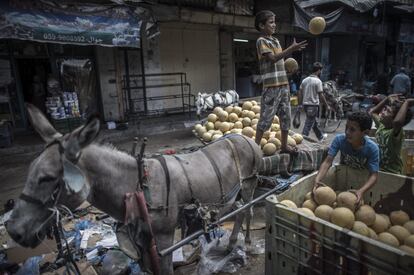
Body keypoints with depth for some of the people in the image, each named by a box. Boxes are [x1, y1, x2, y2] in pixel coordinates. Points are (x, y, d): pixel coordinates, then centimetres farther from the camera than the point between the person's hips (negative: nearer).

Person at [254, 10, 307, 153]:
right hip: (271, 86, -8)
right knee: (266, 117, -6)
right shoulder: (261, 41, -6)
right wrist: (292, 48, -19)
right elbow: (272, 58, -18)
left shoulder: (275, 40, 18)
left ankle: (284, 146, 21)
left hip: (283, 84, 8)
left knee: (286, 116, 10)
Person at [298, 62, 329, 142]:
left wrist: (300, 104, 14)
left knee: (314, 122, 21)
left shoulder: (305, 80, 8)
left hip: (305, 104, 8)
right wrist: (327, 105, -4)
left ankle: (320, 137, 38)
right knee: (309, 124, -3)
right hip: (313, 105, -7)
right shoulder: (318, 81, -12)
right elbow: (321, 95, -13)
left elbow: (300, 93, 8)